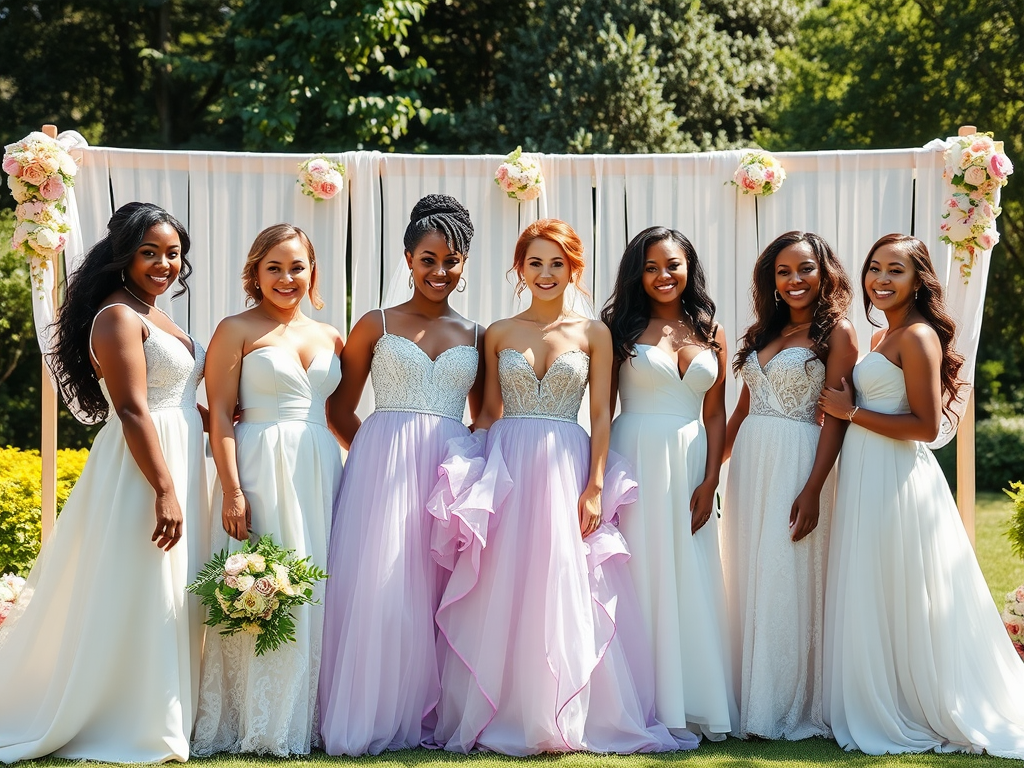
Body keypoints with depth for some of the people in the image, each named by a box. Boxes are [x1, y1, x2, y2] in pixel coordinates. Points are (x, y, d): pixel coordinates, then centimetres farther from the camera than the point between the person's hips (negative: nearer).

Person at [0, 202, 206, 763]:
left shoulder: (156, 319, 17)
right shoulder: (118, 317, -13)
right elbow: (133, 411, -20)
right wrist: (165, 489, -24)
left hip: (175, 464, 10)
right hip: (141, 470, -10)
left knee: (169, 597, 13)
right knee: (133, 597, -4)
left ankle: (162, 715, 22)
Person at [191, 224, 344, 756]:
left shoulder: (329, 337, 15)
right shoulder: (236, 331, 0)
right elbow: (220, 415, -6)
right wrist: (232, 491, -14)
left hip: (321, 472, 5)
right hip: (261, 468, -5)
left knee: (316, 589, 5)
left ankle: (305, 719, 13)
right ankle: (257, 725, 2)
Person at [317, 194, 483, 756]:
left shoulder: (475, 337, 12)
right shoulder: (376, 326, 7)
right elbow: (340, 408, 8)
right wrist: (379, 454, 0)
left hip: (451, 471, 2)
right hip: (382, 469, -2)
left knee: (437, 589, 0)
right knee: (378, 584, -7)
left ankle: (429, 713, 8)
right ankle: (373, 716, 0)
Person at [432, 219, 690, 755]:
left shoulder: (594, 333, 5)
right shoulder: (498, 334, 9)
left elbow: (601, 415, 2)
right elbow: (488, 413, 12)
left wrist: (595, 486, -6)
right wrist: (458, 458, -3)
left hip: (567, 469, -1)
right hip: (507, 469, 1)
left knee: (565, 592, -1)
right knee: (502, 595, -1)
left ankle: (566, 717, 8)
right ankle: (502, 715, 8)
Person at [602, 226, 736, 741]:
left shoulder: (710, 333, 9)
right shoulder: (623, 328, -1)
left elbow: (715, 414, 8)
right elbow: (601, 408, -2)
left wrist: (710, 480, -1)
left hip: (691, 466, 3)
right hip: (636, 461, -3)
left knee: (692, 581, 6)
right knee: (642, 577, -1)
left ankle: (694, 703, 14)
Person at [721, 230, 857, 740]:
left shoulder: (836, 332, -3)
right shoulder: (763, 333, 15)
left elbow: (834, 418, -9)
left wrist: (814, 489, -17)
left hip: (797, 465, -6)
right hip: (749, 463, 6)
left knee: (787, 582, -4)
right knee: (747, 578, 6)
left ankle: (785, 708, 5)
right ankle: (749, 701, 14)